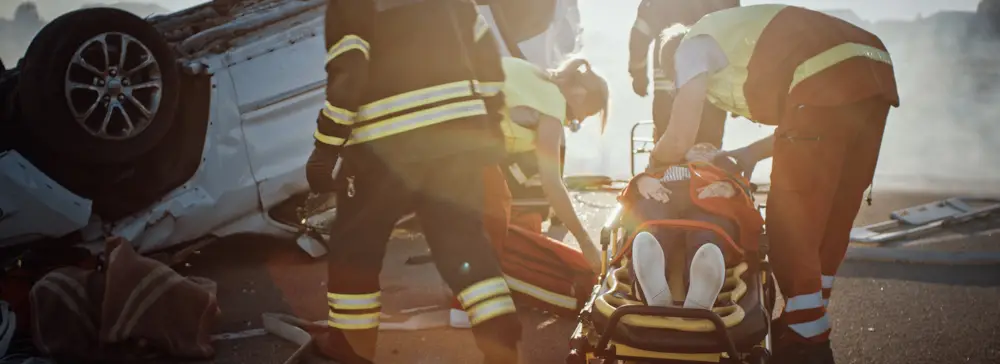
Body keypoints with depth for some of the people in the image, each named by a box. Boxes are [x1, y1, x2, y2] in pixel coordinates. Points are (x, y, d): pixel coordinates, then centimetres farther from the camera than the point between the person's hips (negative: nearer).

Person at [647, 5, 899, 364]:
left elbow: (679, 141, 4)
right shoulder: (746, 35, 37)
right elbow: (811, 127, 33)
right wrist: (752, 152, 36)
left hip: (828, 85, -9)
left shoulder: (693, 46, 14)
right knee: (832, 216, 19)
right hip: (877, 76, 9)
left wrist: (653, 159, 25)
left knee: (790, 223, 2)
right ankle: (809, 320, 31)